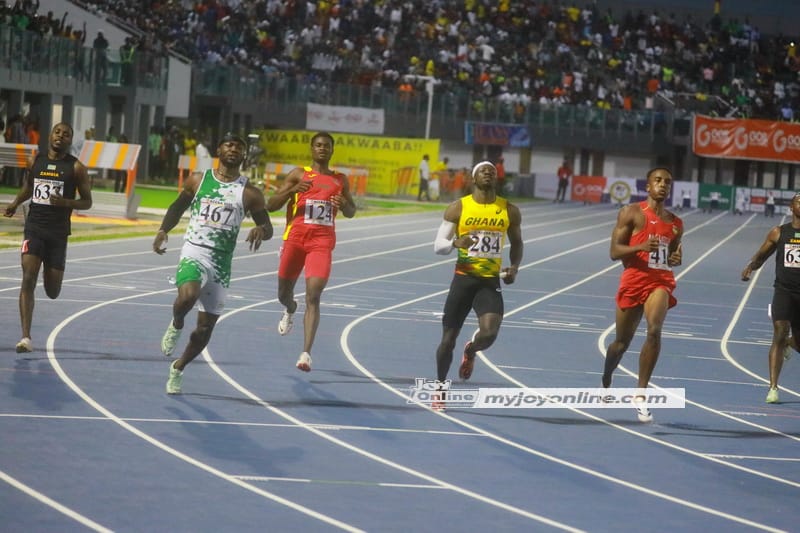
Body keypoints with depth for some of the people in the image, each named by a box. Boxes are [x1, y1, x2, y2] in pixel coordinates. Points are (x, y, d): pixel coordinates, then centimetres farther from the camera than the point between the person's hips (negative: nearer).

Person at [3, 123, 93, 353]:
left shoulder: (76, 167, -3)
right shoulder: (34, 161, 5)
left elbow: (87, 202, 1)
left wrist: (65, 202, -18)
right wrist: (15, 203, 4)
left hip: (58, 232, -1)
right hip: (34, 228, 1)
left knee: (52, 292, 7)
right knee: (28, 280, -16)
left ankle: (51, 274, 47)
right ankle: (26, 337, -17)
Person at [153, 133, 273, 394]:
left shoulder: (250, 193, 3)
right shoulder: (197, 181, 5)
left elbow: (268, 227, 7)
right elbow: (177, 208, 18)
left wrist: (261, 230, -17)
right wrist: (163, 230, 2)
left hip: (222, 262, 2)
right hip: (194, 253, -2)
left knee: (205, 327, 7)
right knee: (188, 295, -35)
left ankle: (178, 368, 31)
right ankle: (176, 326, -1)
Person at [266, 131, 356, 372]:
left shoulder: (340, 180, 13)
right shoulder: (299, 174, 6)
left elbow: (351, 212, 22)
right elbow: (271, 205, 2)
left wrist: (344, 204, -2)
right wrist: (293, 190, -16)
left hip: (322, 241, -1)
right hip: (295, 238, 1)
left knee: (313, 296, -16)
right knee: (284, 293, 14)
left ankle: (306, 353, -21)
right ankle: (290, 310, 54)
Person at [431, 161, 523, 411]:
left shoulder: (509, 210, 4)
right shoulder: (458, 208, -2)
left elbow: (517, 243, 18)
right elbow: (438, 245, -1)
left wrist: (514, 267, -1)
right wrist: (455, 243, -24)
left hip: (491, 281, 1)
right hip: (464, 278, -1)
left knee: (489, 333, -21)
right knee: (449, 337, 3)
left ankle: (471, 351, 17)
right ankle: (441, 388, 24)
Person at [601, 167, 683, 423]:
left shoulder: (676, 223, 13)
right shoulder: (631, 213, 0)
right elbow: (615, 251, -5)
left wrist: (676, 259, 3)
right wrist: (642, 246, -22)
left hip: (661, 281, 1)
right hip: (634, 279, -1)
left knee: (655, 330, -26)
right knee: (622, 342, 12)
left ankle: (641, 394, -22)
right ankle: (606, 380, 44)